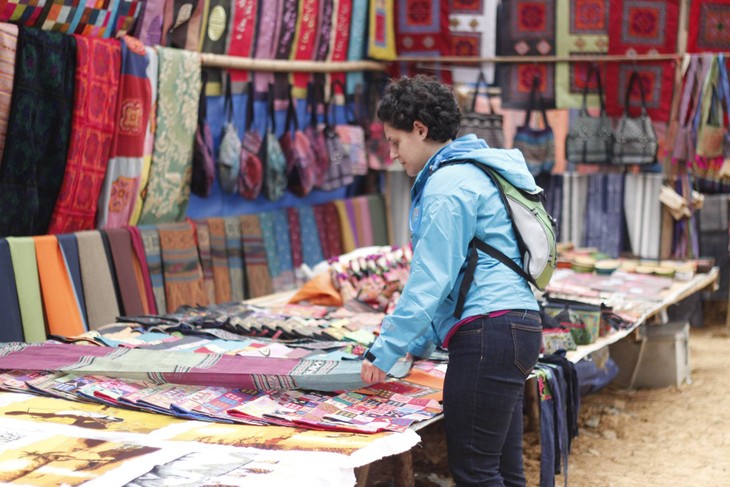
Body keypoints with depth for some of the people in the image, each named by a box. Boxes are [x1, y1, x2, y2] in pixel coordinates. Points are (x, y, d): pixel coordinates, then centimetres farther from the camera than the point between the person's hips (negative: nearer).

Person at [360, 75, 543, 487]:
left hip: (488, 330, -10)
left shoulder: (449, 183, -10)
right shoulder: (476, 171, 21)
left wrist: (386, 351, -8)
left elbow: (431, 279, -14)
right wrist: (421, 342, 23)